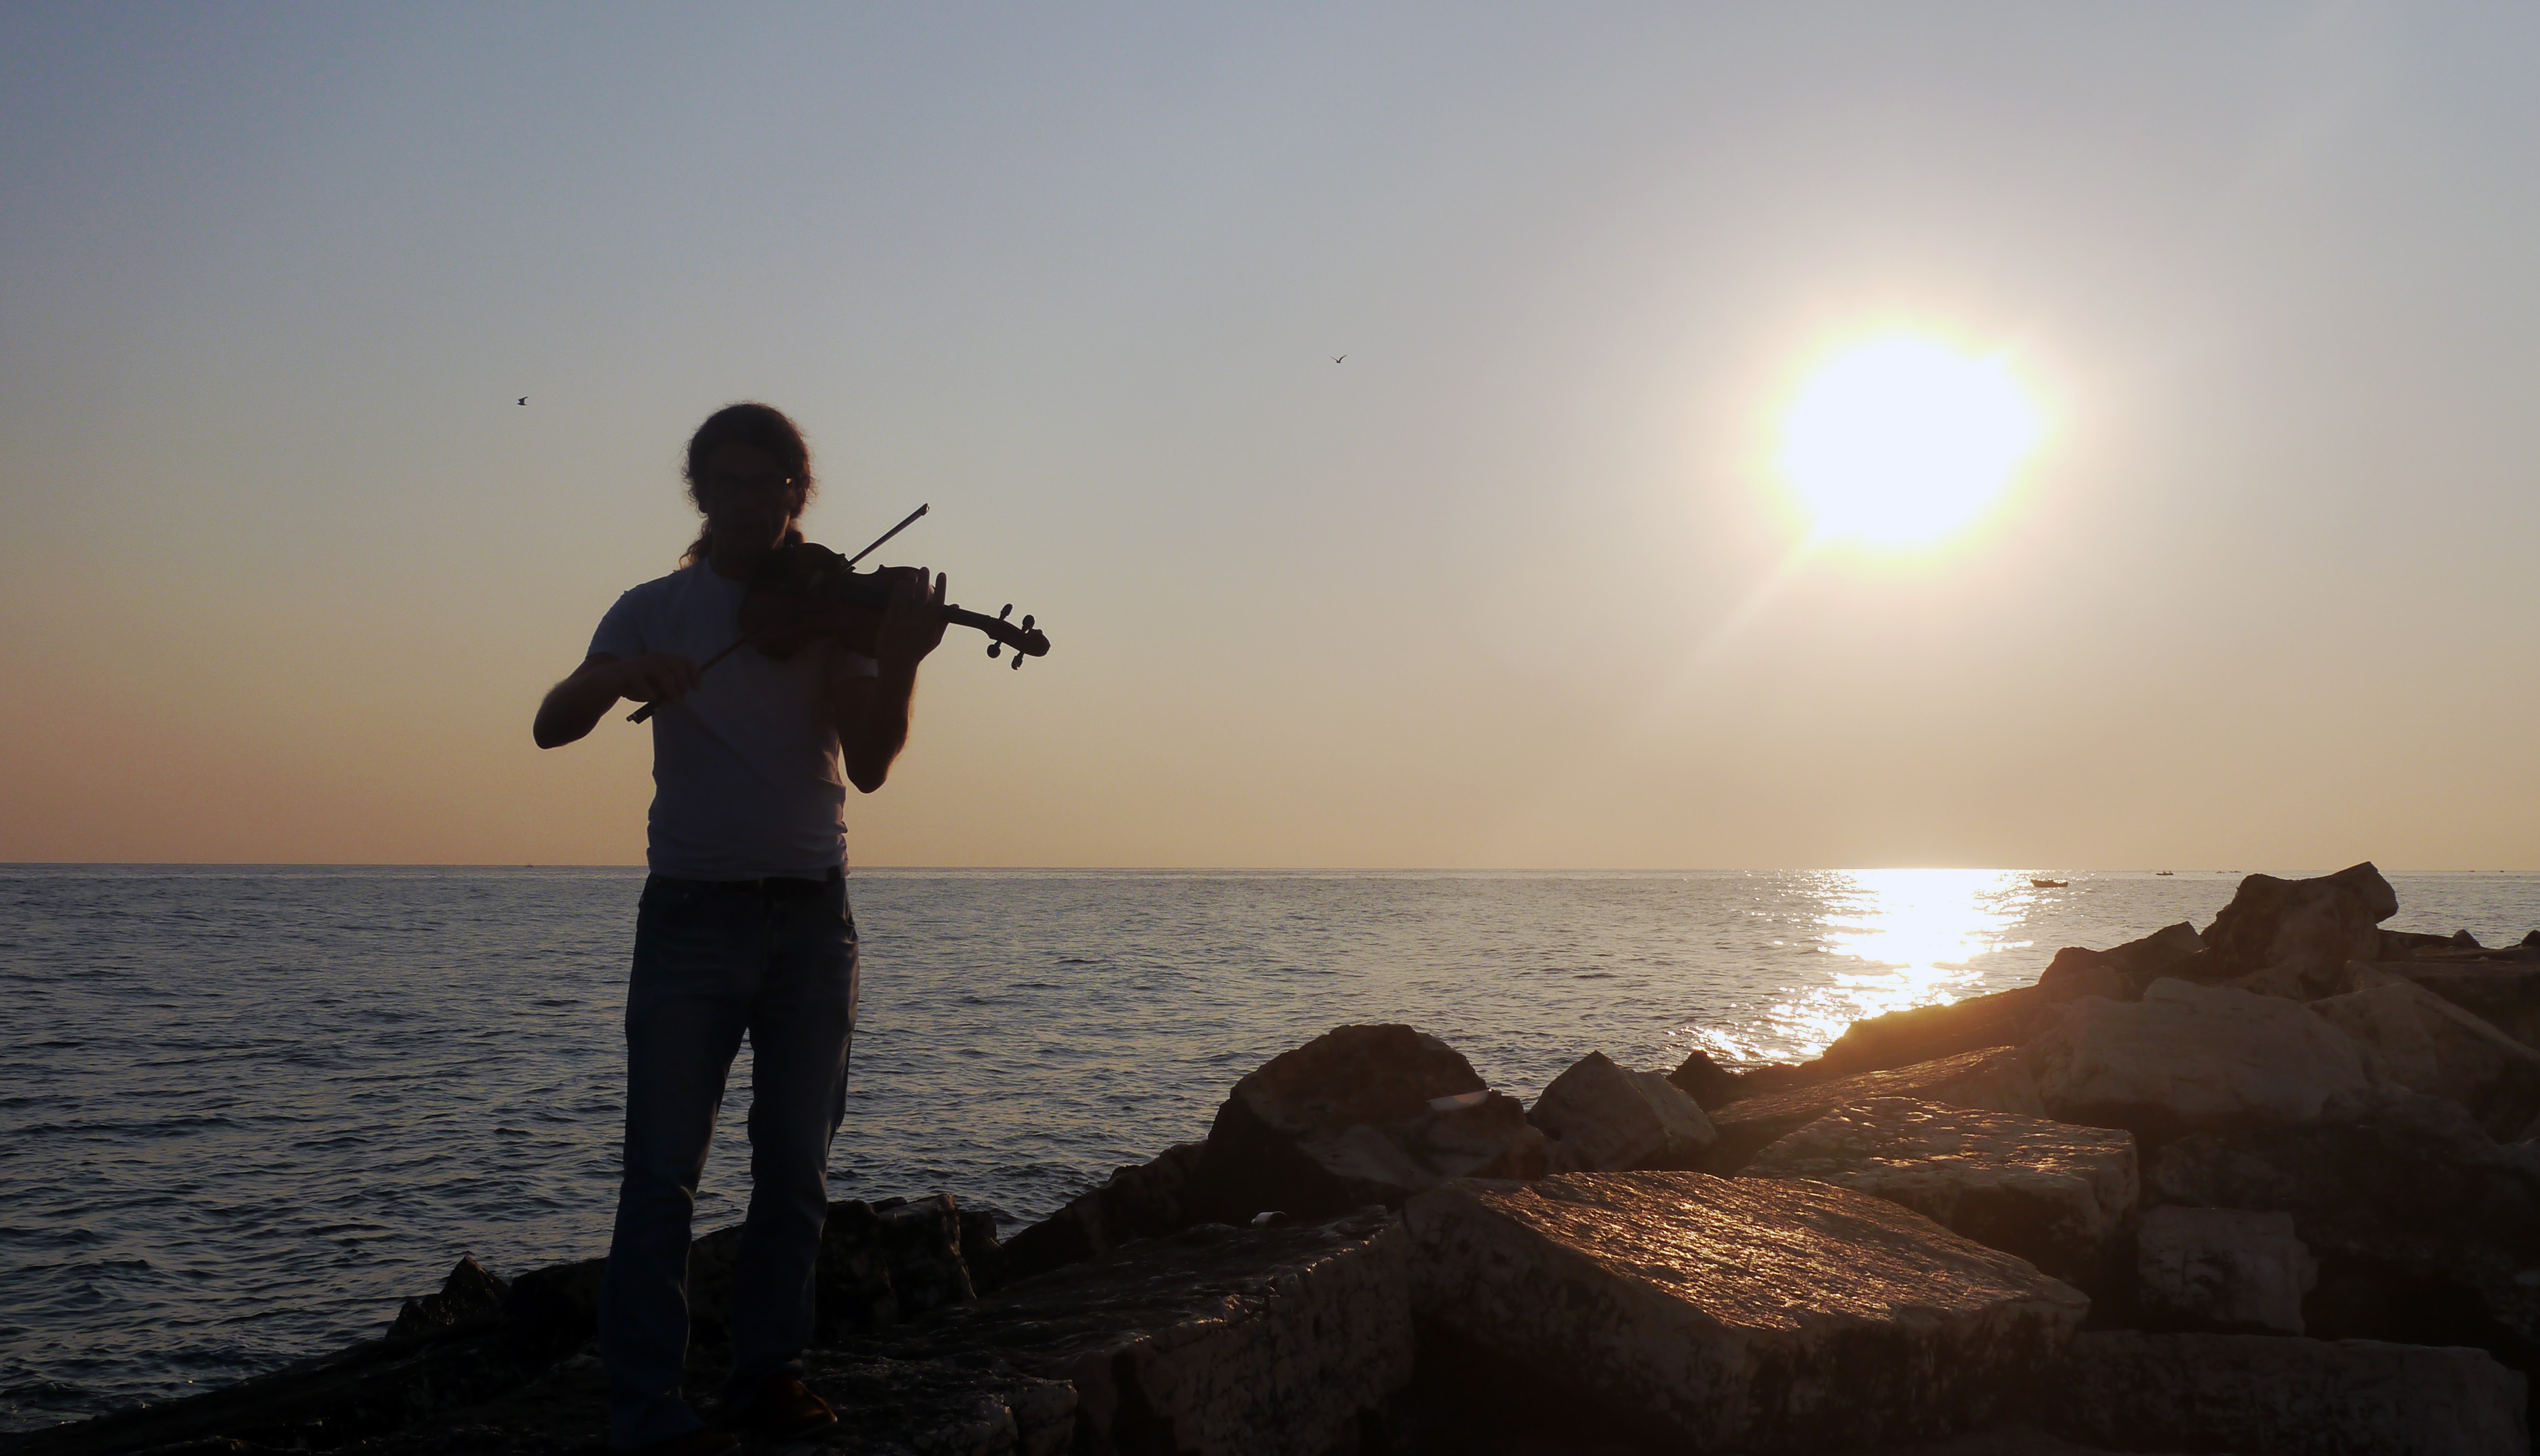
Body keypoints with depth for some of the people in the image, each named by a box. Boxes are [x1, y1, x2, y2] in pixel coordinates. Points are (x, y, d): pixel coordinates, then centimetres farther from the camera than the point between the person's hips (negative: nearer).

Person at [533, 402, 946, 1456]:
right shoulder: (655, 610, 7)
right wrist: (619, 675, -22)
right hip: (691, 912, -1)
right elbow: (552, 726, -2)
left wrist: (899, 661, -22)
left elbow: (868, 766, -5)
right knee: (663, 1170, -4)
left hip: (811, 917, 1)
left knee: (796, 1168, 7)